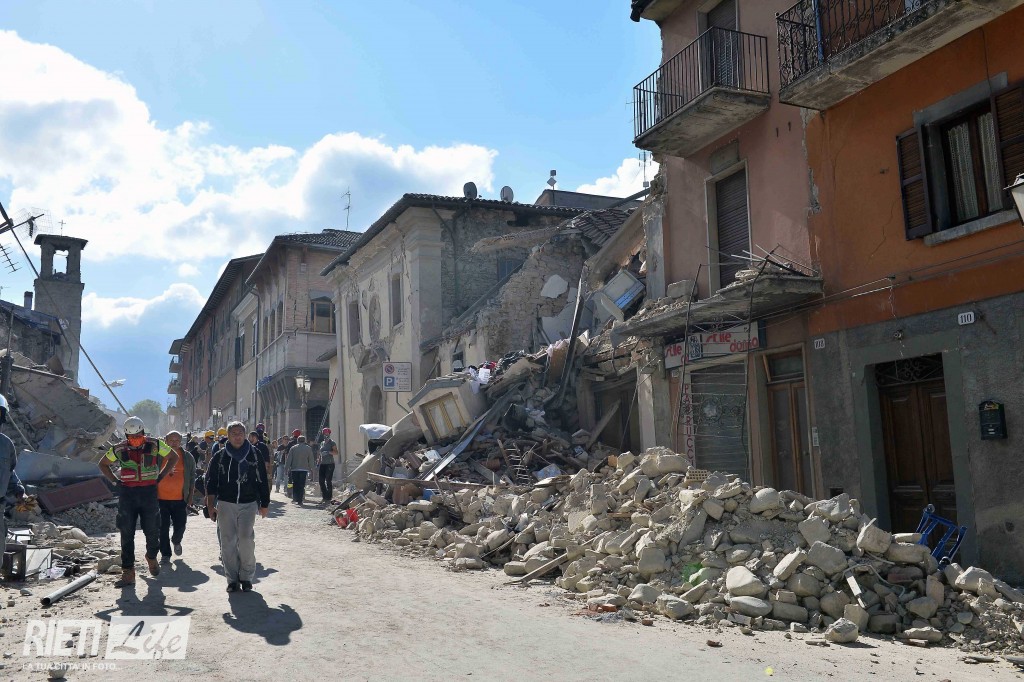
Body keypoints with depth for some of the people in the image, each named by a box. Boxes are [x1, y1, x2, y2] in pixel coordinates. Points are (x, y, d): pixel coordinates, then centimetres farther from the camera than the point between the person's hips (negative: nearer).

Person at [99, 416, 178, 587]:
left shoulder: (155, 445, -3)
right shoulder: (119, 449, 0)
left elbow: (173, 457, 10)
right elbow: (103, 464, 17)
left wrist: (160, 477, 3)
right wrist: (115, 481, 3)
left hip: (149, 493, 0)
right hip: (127, 494, 0)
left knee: (153, 531, 7)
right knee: (126, 534, 1)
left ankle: (152, 557, 36)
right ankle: (128, 572, 7)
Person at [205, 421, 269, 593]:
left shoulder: (255, 454, 4)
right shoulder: (220, 456, 5)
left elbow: (262, 481, 8)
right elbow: (211, 482, 6)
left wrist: (264, 504, 7)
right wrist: (211, 505, -2)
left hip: (248, 504, -1)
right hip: (225, 503, 1)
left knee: (246, 540, -9)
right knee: (228, 542, 1)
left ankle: (246, 577, 5)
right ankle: (232, 578, 11)